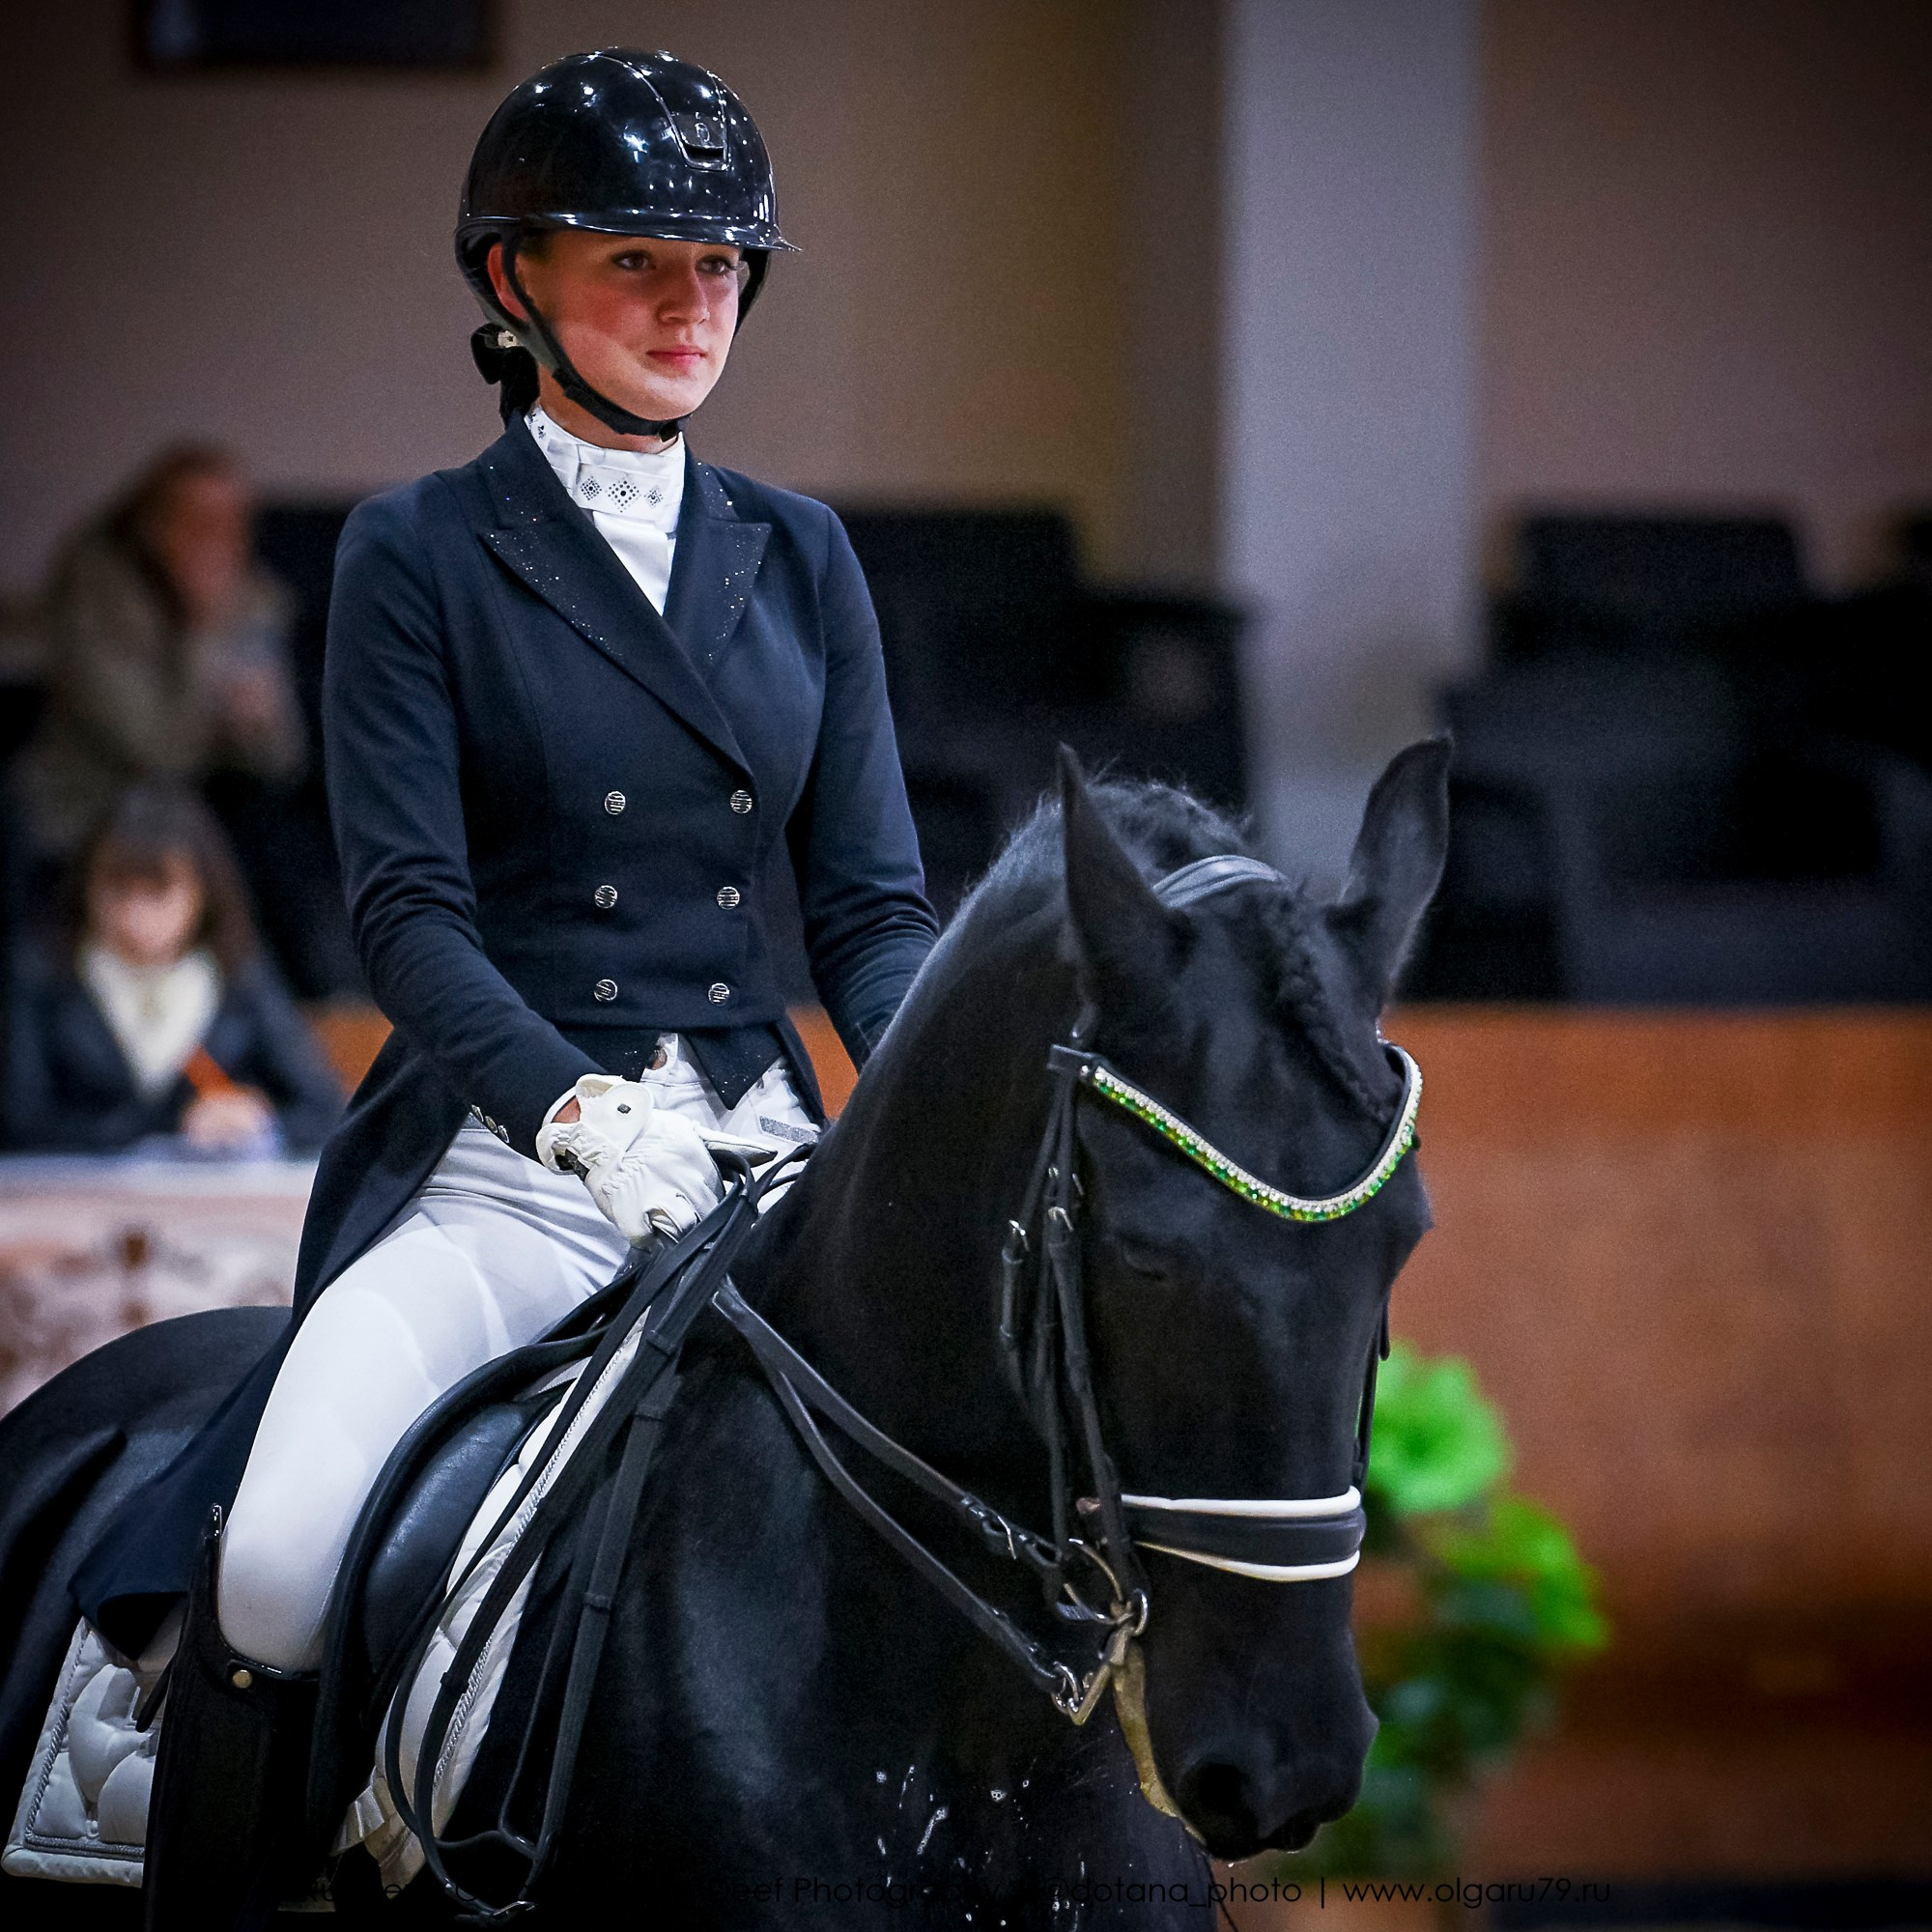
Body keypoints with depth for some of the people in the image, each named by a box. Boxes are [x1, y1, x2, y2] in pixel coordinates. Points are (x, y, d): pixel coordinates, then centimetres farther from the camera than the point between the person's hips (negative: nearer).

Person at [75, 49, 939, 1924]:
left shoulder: (799, 560, 14)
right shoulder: (418, 557, 3)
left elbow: (870, 901, 10)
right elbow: (409, 909, -7)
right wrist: (586, 1108, -25)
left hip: (762, 1151, 4)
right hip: (497, 1172, -4)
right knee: (283, 1575, -26)